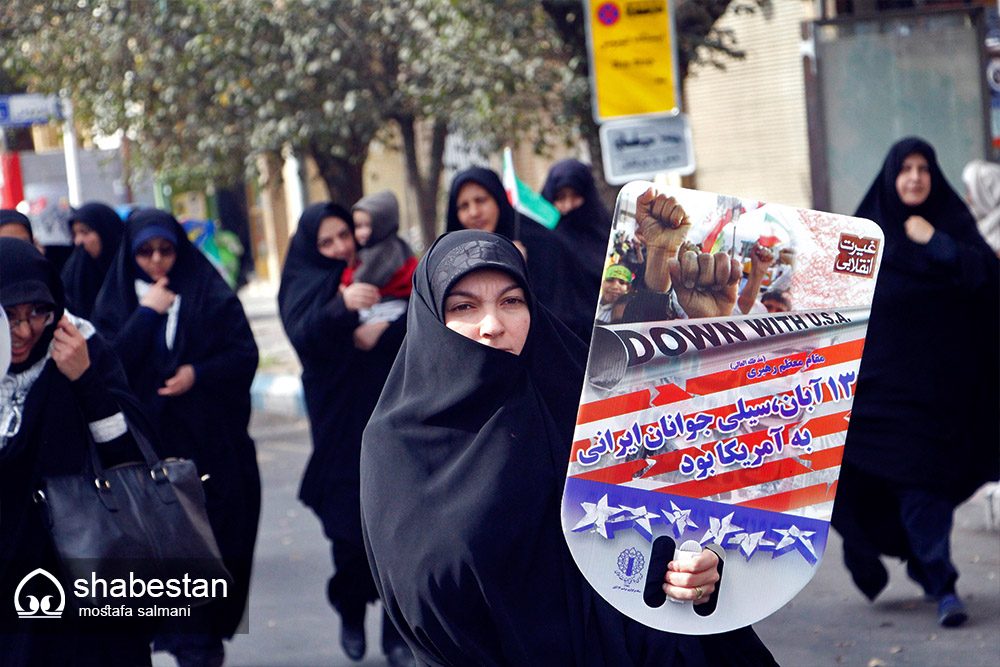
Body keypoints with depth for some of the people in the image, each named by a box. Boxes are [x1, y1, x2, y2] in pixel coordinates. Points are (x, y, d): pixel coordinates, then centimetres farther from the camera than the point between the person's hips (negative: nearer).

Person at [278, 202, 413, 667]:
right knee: (350, 528, -4)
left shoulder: (383, 272, 10)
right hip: (343, 427, -1)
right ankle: (351, 614, 22)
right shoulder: (305, 286, 4)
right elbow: (304, 336, -17)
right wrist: (342, 306, -35)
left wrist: (385, 331, -15)